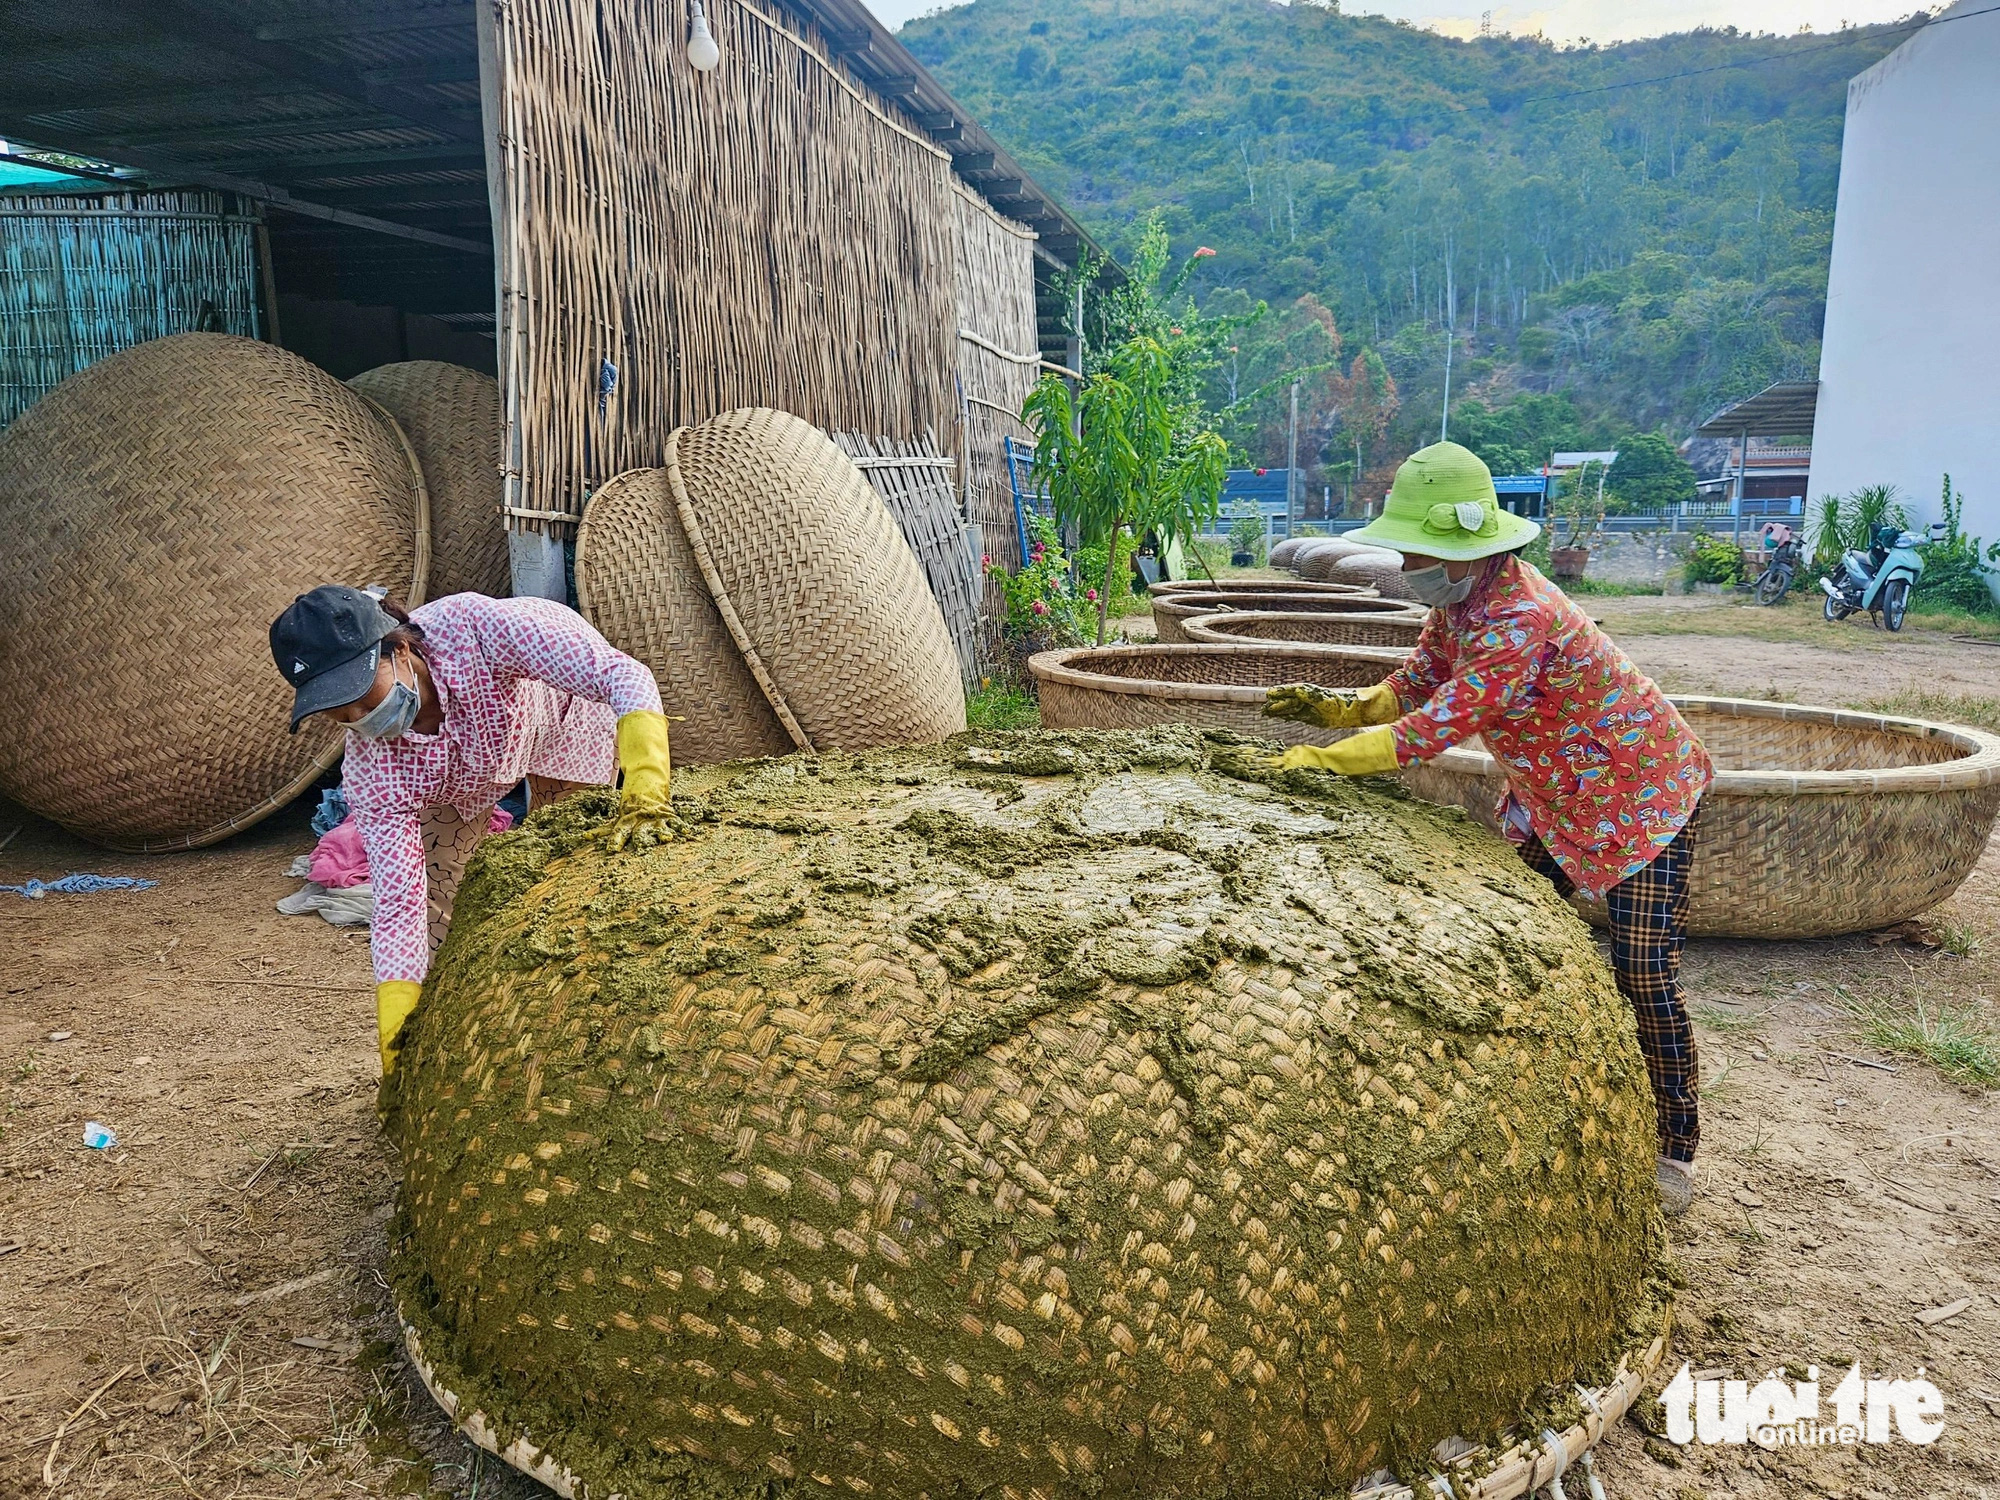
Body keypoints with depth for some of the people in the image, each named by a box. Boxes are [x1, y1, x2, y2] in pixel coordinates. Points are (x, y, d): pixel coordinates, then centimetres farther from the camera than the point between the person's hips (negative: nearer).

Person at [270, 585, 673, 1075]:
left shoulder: (471, 627, -45)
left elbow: (625, 675, -48)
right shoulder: (370, 766, -33)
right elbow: (398, 900, -32)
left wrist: (644, 794, -62)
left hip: (564, 710, -2)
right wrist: (395, 1040, -39)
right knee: (431, 890, -8)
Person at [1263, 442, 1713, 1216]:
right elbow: (1418, 682, 2)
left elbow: (1437, 727, -39)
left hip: (1641, 790, -9)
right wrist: (1342, 706, -18)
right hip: (1553, 797, 9)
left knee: (1642, 975, -7)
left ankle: (1673, 1154, 9)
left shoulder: (1519, 618, -36)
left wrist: (1315, 759, -37)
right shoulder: (1457, 600, -6)